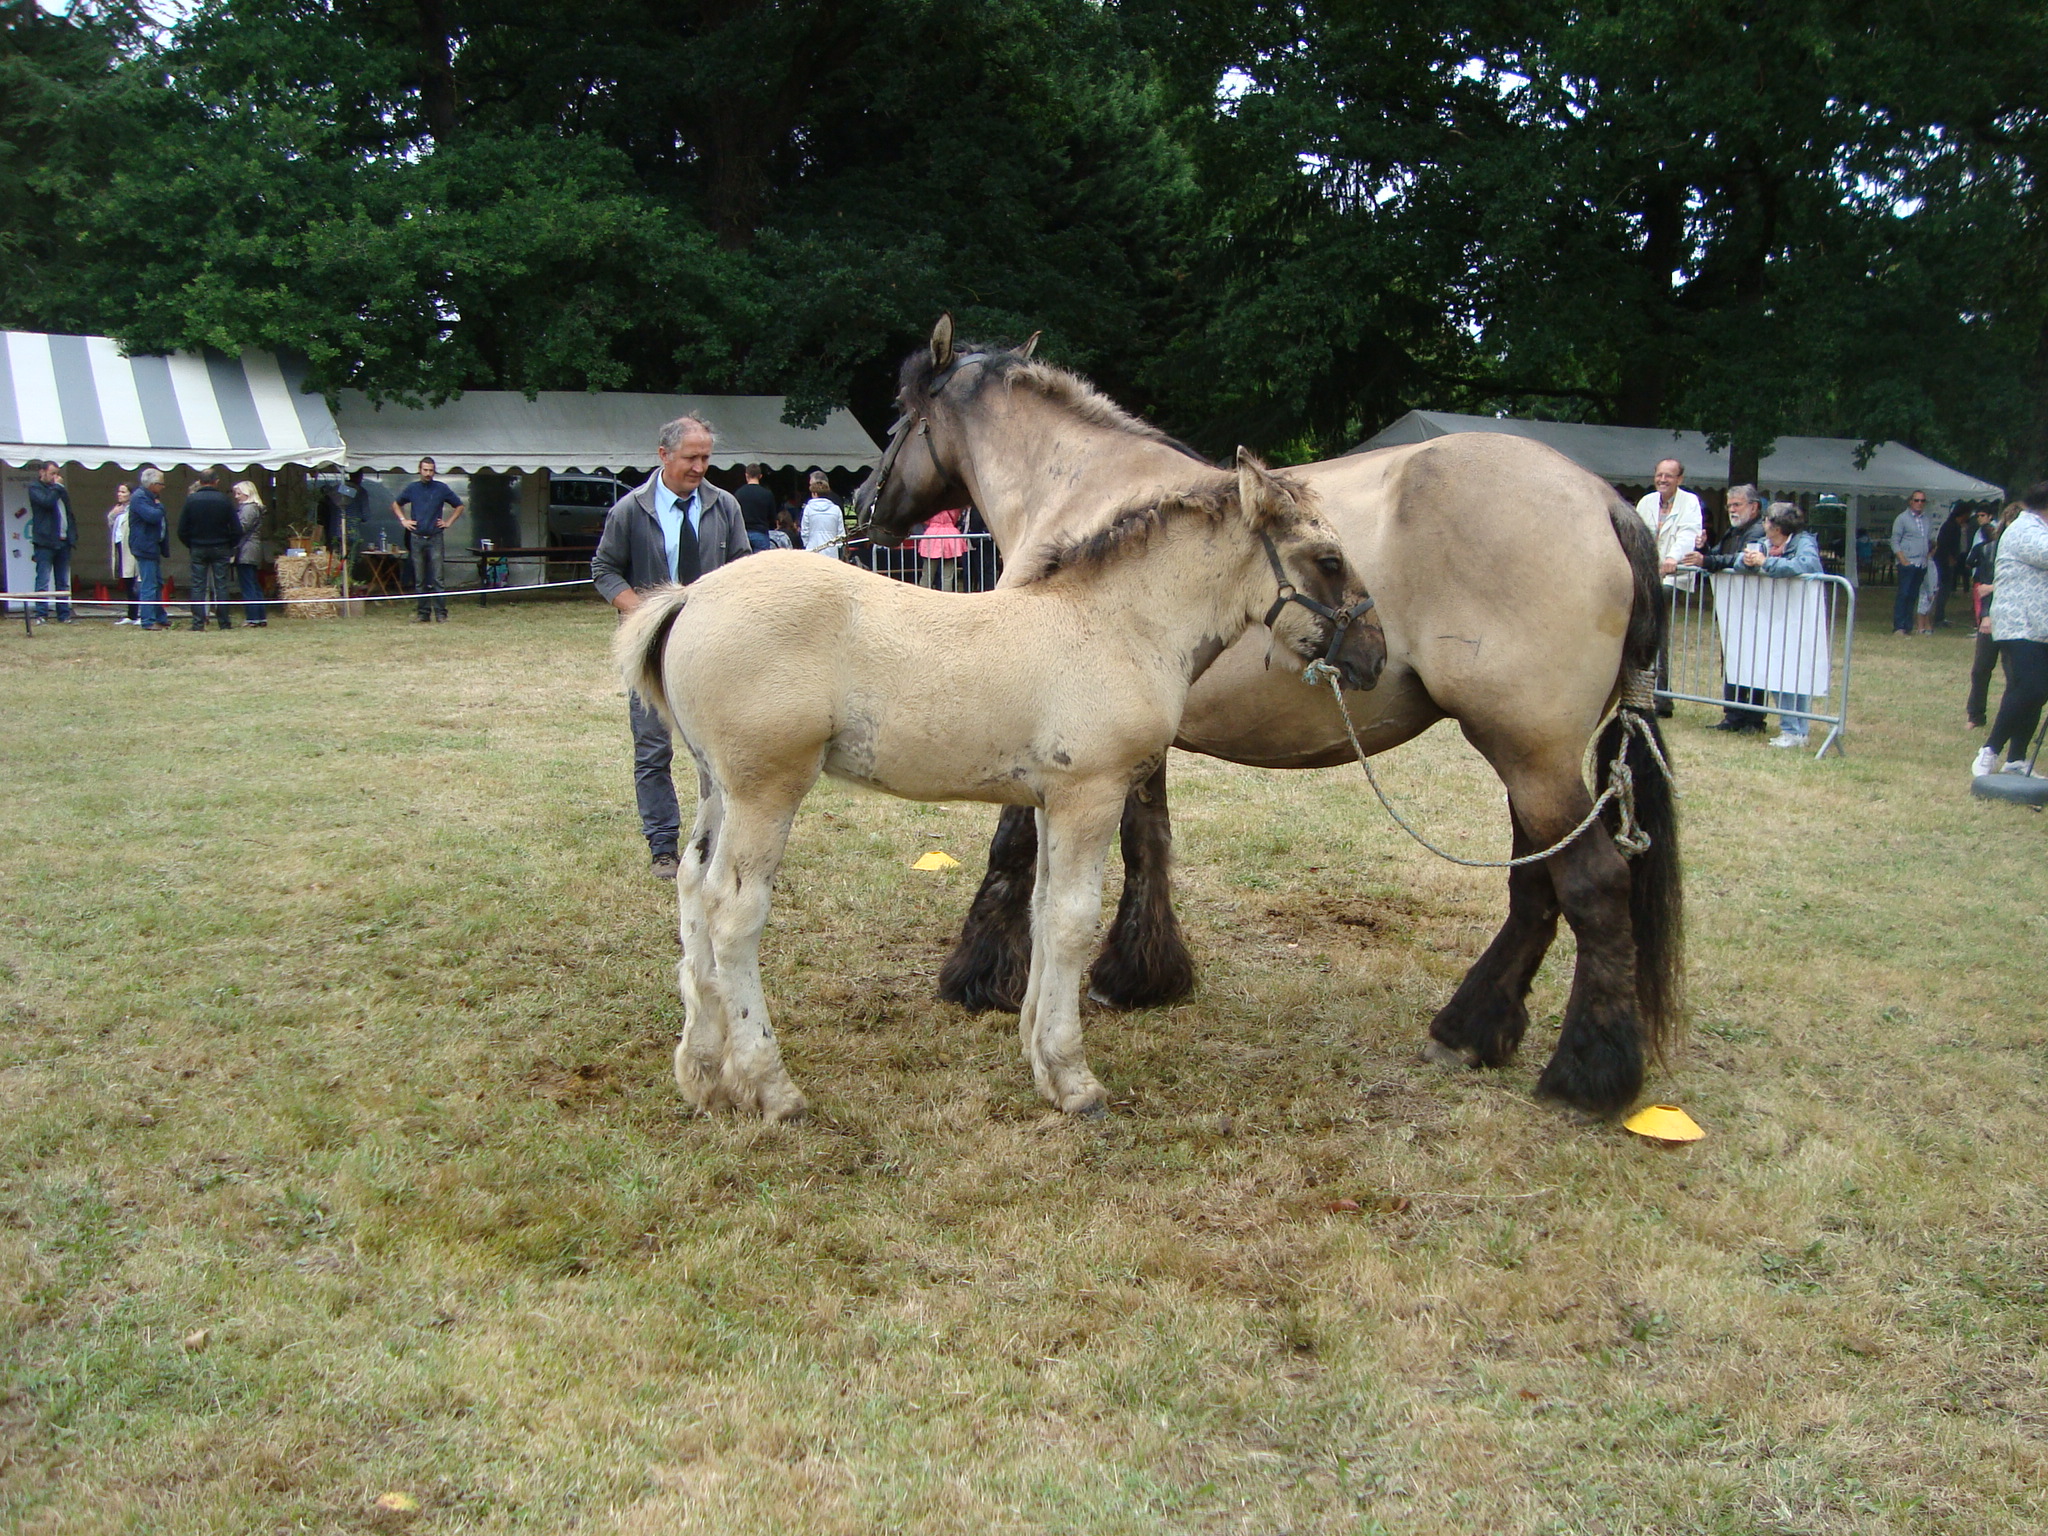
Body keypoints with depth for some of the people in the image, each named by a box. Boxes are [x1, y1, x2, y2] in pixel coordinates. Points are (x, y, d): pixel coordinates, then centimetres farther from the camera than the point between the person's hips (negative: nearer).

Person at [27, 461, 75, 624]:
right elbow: (47, 501, -19)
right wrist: (57, 487, -6)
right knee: (43, 581, -7)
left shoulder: (60, 490, 21)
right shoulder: (34, 488, 1)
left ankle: (64, 615, 9)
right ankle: (41, 615, -7)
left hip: (63, 541, 6)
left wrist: (73, 536, 11)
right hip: (45, 541, -6)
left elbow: (69, 514, 21)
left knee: (63, 583, 7)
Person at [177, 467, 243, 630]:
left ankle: (198, 622, -2)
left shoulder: (191, 500, -3)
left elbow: (182, 530, -1)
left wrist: (191, 545, 14)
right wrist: (230, 546, 11)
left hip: (198, 549, 0)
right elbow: (236, 529, -3)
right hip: (220, 549, 0)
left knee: (198, 586, 3)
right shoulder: (224, 500, -5)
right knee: (221, 585, 3)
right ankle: (223, 622, 3)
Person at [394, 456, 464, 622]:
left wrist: (448, 522, 6)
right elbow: (396, 504, 24)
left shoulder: (441, 488, 3)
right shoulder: (412, 489, 8)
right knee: (419, 580, 5)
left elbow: (459, 506, 15)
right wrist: (403, 520, 11)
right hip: (417, 538, 2)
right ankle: (423, 614, 10)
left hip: (435, 538, -2)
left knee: (437, 579, -8)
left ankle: (441, 614, -5)